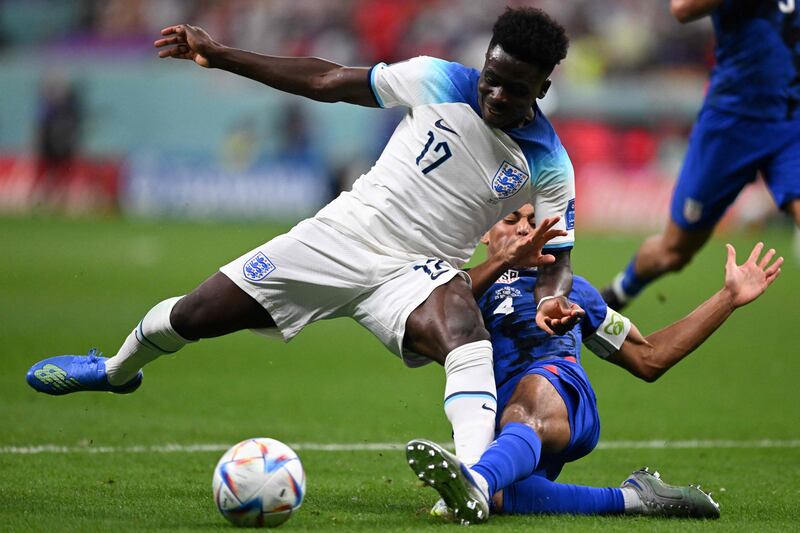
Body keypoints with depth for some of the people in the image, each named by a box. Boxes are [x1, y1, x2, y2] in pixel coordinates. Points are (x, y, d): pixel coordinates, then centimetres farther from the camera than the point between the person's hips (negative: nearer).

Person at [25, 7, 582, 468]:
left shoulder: (549, 167, -9)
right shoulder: (442, 82, -7)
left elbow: (555, 262, -2)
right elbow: (327, 81, 3)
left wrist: (552, 303, -28)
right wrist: (220, 55, 2)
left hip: (417, 272, -2)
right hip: (340, 236, 2)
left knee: (465, 325, -39)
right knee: (194, 315, 6)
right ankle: (116, 369, 41)